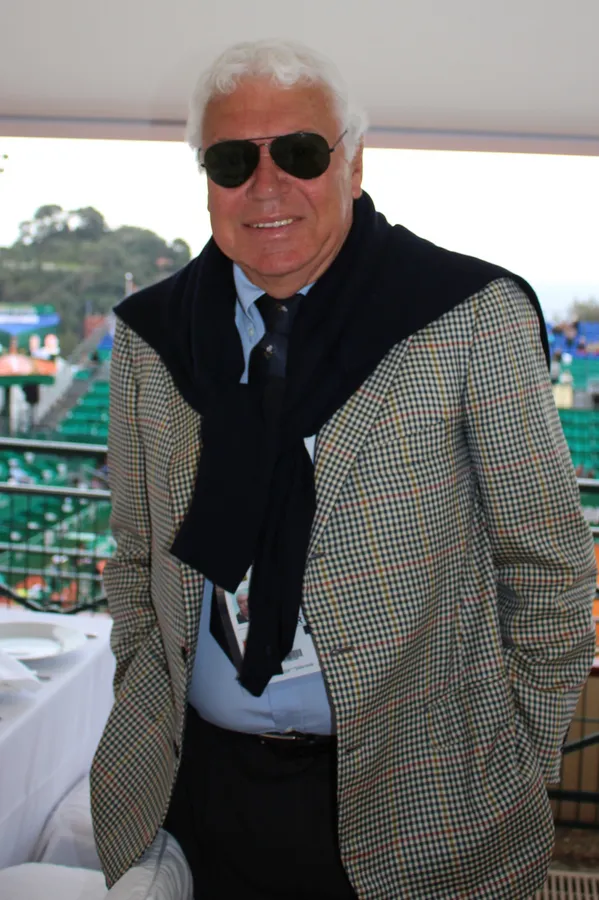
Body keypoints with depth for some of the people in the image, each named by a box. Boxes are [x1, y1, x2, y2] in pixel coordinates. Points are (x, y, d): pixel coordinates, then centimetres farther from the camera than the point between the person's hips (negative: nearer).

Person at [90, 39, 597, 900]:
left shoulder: (473, 317, -11)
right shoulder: (150, 333, 1)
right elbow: (137, 559, 10)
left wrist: (518, 778, -3)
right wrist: (139, 730, 8)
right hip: (201, 784, 4)